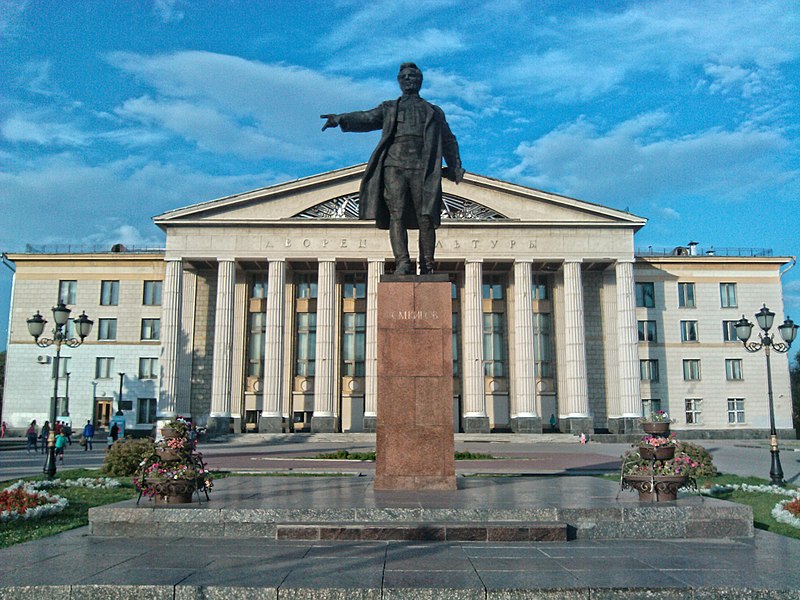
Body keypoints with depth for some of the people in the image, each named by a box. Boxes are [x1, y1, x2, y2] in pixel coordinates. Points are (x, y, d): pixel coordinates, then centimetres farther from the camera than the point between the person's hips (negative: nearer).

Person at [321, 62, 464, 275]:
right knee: (396, 215, -15)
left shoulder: (434, 112, 28)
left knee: (426, 218, -9)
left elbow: (448, 141, 29)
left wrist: (455, 168, 17)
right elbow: (367, 118, 10)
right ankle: (402, 262, -21)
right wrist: (341, 119, -8)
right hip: (394, 165, 0)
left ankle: (427, 267, -6)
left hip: (422, 169, 0)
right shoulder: (389, 108, 26)